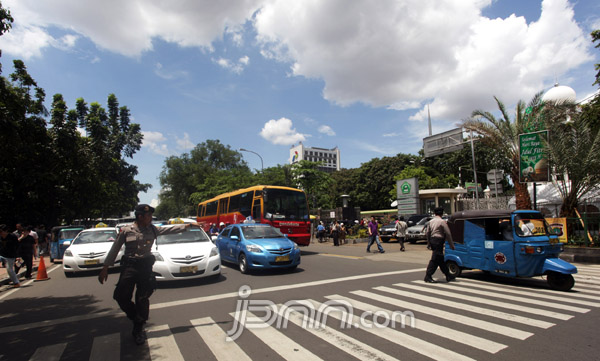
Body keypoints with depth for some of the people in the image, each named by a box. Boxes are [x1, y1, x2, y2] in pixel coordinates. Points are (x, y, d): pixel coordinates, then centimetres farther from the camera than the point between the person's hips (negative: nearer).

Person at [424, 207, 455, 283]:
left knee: (441, 260, 15)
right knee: (435, 259, -7)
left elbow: (427, 232, 14)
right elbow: (448, 233, -9)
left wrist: (429, 243, 22)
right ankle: (428, 276, -7)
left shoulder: (431, 221, 11)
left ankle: (448, 276, 26)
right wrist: (451, 244, -3)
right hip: (438, 241, -8)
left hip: (432, 240, 8)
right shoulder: (442, 222, -9)